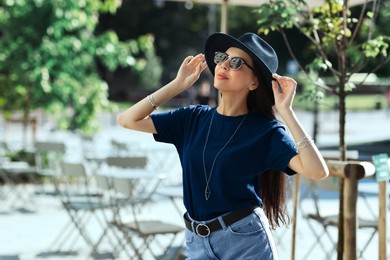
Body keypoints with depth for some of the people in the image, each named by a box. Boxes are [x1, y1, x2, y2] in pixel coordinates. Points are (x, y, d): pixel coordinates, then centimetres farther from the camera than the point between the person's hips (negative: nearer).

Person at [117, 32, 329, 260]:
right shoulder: (194, 119, 4)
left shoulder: (265, 130, -9)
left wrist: (286, 111, -22)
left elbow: (318, 171, -22)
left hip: (246, 240, -4)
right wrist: (178, 85, 0)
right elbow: (128, 120, 2)